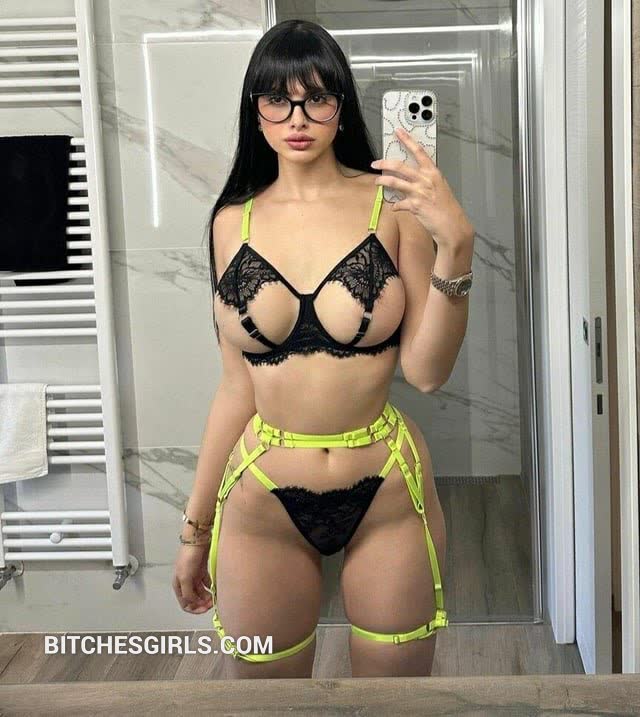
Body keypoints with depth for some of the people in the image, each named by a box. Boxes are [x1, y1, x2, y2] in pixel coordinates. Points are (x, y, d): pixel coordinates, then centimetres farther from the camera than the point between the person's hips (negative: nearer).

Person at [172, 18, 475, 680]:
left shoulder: (394, 204, -5)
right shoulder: (233, 221, 2)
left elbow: (425, 370, -10)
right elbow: (236, 385, 6)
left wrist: (455, 245, -23)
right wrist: (196, 527, 9)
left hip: (388, 496, -1)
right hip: (261, 502, 2)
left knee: (397, 674, 13)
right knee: (258, 674, 14)